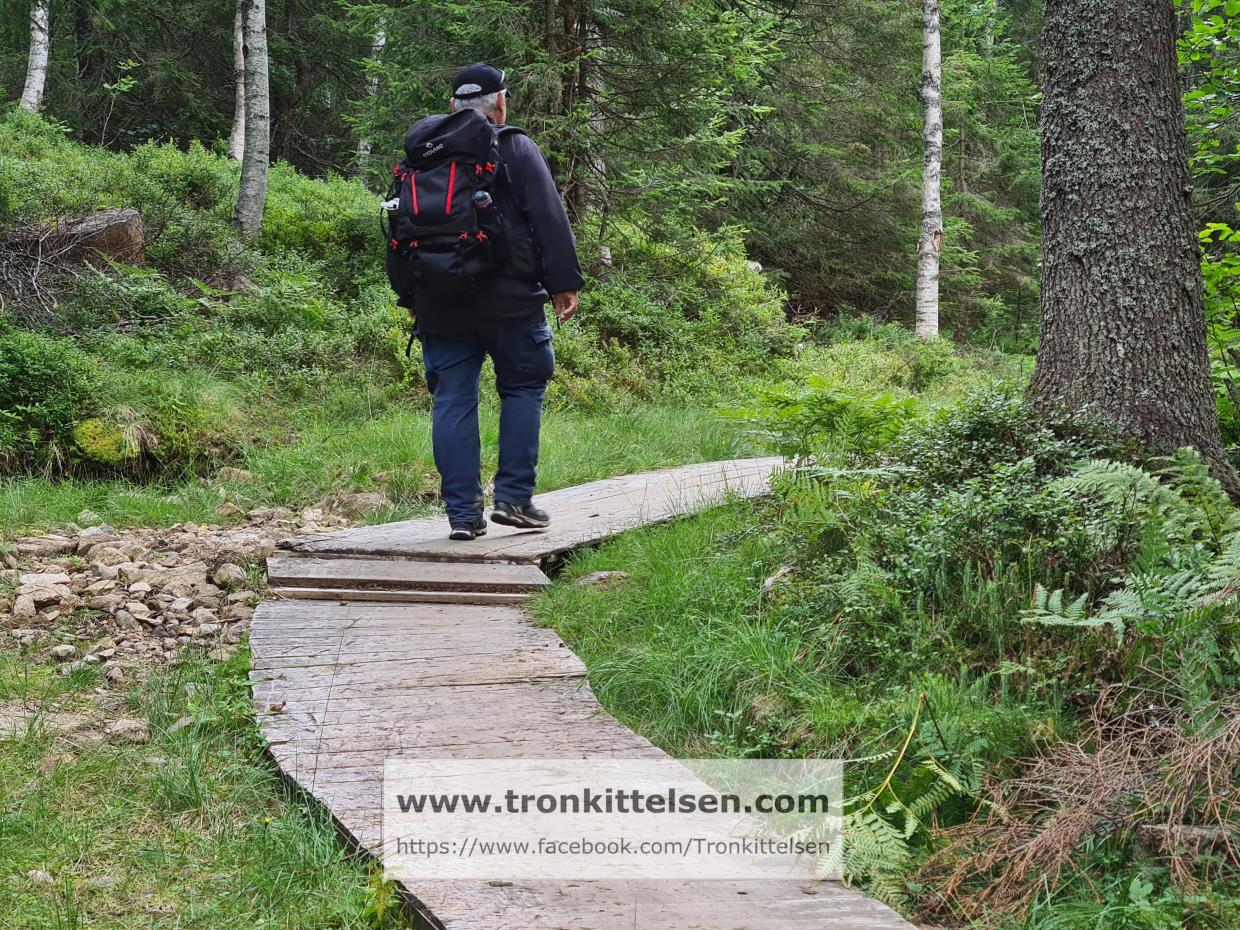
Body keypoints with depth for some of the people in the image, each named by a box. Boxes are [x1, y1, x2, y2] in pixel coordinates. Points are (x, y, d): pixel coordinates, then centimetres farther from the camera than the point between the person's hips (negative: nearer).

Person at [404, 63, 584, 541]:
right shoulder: (516, 149, -2)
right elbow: (550, 221, -7)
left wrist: (411, 298, 22)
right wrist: (564, 282, -2)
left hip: (440, 306, 4)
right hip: (510, 302, -3)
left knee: (453, 402, 5)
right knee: (522, 390, 11)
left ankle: (462, 511, 3)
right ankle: (514, 497, 5)